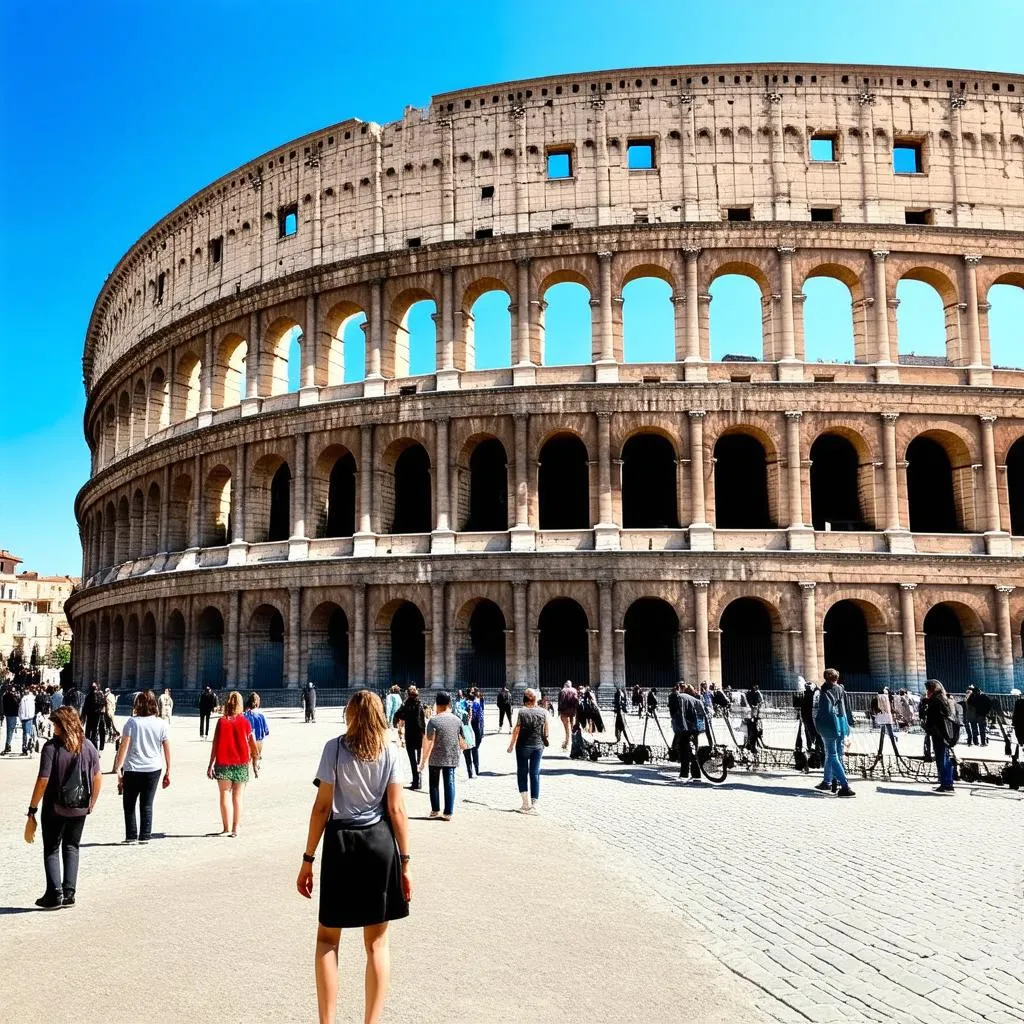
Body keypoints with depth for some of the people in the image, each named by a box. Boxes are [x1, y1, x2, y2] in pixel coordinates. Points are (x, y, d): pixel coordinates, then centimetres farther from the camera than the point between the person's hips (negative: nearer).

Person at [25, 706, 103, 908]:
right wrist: (91, 804, 13)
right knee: (71, 848, 17)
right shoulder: (88, 746, -1)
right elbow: (98, 778, 2)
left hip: (55, 808, -4)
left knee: (51, 850, 12)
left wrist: (32, 810, -11)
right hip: (79, 808, 4)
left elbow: (43, 781, -18)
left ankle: (55, 894, 6)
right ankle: (69, 893, 13)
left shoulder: (51, 747, -15)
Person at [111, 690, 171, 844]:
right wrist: (168, 772, 7)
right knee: (147, 804, 11)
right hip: (153, 769, 2)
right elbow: (167, 749, 1)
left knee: (129, 804, 13)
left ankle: (131, 836, 10)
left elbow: (123, 747, -10)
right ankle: (145, 836, 11)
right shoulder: (161, 723, 0)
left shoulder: (132, 722, -6)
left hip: (132, 769, -2)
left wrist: (118, 769, -6)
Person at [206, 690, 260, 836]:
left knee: (224, 795, 5)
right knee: (238, 797, 5)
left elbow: (215, 744, -5)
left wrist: (211, 764, -1)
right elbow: (253, 743, 2)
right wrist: (256, 756, 19)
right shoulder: (244, 721, -2)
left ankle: (227, 828, 3)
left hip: (223, 764, -1)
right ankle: (235, 828, 3)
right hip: (241, 764, 1)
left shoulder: (221, 722, -4)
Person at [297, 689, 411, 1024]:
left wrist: (308, 859, -1)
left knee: (327, 937, 13)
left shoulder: (334, 748, -5)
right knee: (377, 941, 10)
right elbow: (396, 810, -2)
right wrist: (405, 861, 3)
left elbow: (322, 807, -7)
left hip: (341, 842, -2)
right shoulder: (389, 752, 1)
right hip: (381, 843, 2)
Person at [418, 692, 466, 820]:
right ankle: (448, 813, 5)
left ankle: (435, 810, 18)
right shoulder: (457, 720, 0)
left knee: (434, 783, 13)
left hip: (435, 758, -3)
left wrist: (423, 760, -8)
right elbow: (462, 741, 5)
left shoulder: (433, 720, -11)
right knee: (449, 784, 7)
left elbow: (428, 742, -14)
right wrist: (462, 747, 27)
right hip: (452, 758, 3)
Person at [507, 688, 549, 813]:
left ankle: (526, 803, 6)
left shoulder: (522, 712, -12)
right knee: (535, 774, 8)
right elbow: (546, 731, 5)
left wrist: (511, 745, 0)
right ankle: (533, 805, 7)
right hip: (538, 746, 3)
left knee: (522, 773, 10)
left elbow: (516, 731, -10)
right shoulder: (542, 712, -2)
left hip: (523, 746, -3)